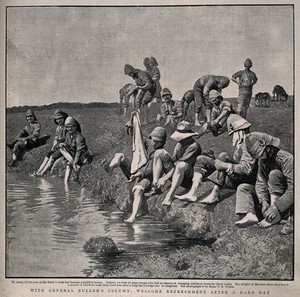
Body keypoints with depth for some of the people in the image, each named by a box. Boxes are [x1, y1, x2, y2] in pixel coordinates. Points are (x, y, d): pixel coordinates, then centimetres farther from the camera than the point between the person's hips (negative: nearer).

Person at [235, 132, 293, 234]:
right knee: (243, 188, -2)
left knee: (274, 174, -29)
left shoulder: (286, 158, -23)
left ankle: (276, 216, -33)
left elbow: (292, 188, -30)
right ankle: (250, 215, -27)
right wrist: (263, 201, -26)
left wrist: (276, 207, -36)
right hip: (271, 195, 7)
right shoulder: (262, 160, 0)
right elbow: (261, 182, -8)